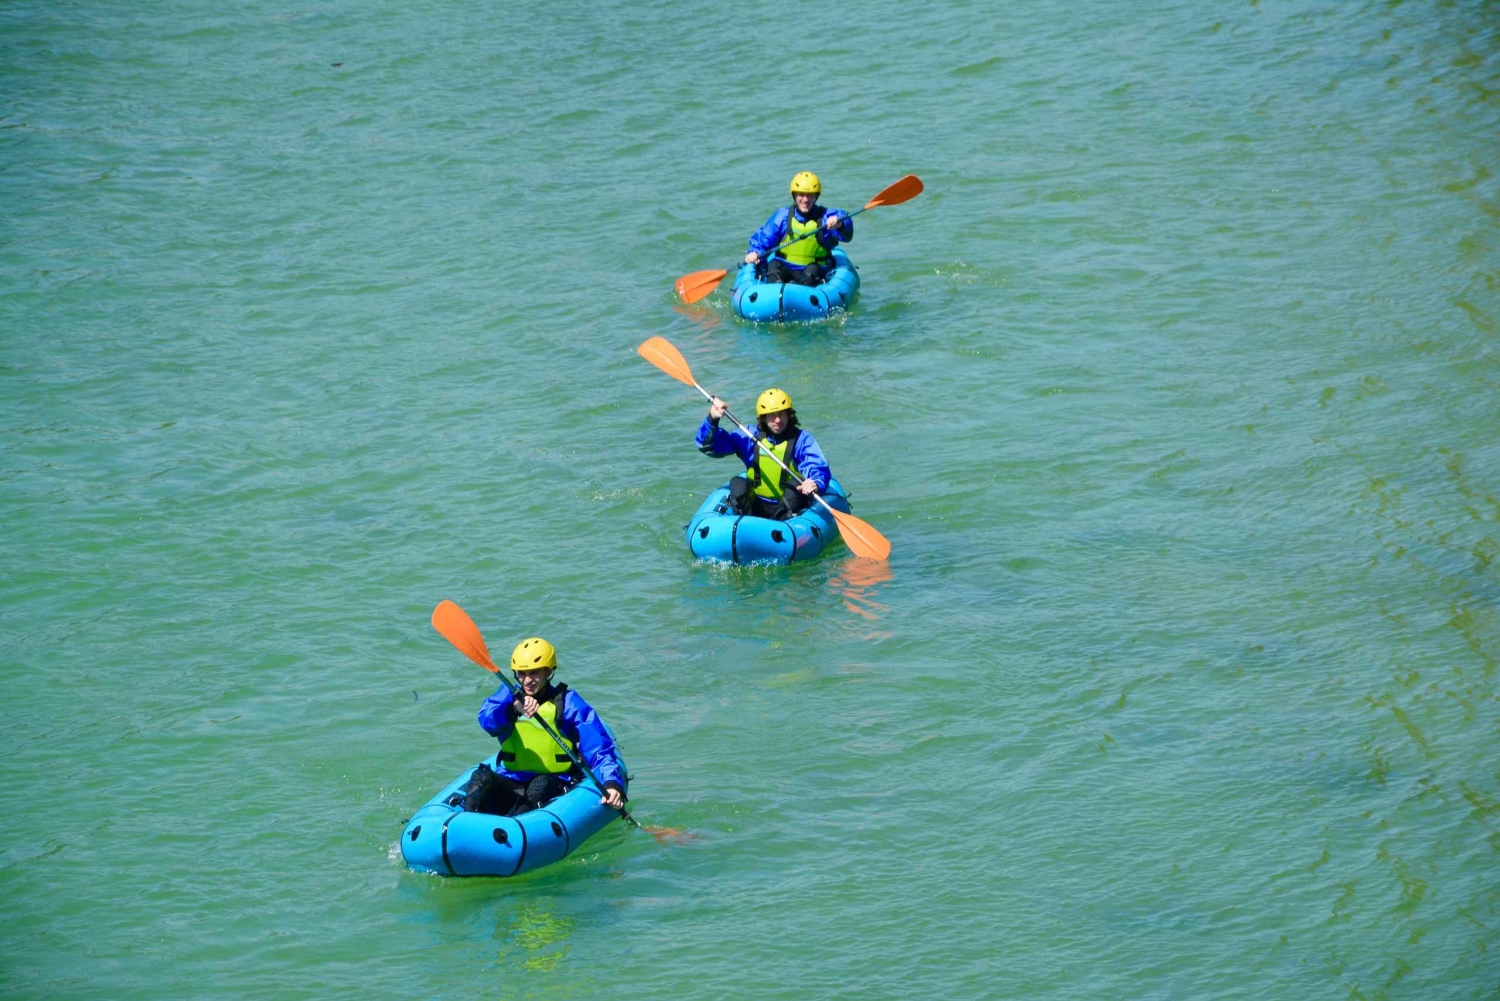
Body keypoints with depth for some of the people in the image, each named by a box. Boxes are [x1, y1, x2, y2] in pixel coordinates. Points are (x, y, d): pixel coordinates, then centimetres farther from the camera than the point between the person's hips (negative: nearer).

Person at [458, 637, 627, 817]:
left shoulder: (568, 703, -1)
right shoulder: (509, 695, 8)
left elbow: (599, 751, -7)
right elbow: (486, 719, -15)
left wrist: (611, 783, -26)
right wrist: (515, 708, -38)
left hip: (555, 784, -3)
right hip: (511, 781, 3)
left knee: (540, 786, -35)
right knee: (481, 777, -26)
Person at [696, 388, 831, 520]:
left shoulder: (802, 439, -5)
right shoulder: (750, 437, 2)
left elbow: (819, 470, -20)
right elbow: (707, 445, 0)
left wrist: (816, 483, -45)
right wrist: (712, 420, -19)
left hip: (789, 505, -2)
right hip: (755, 507, 3)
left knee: (795, 484, -29)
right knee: (737, 483, -20)